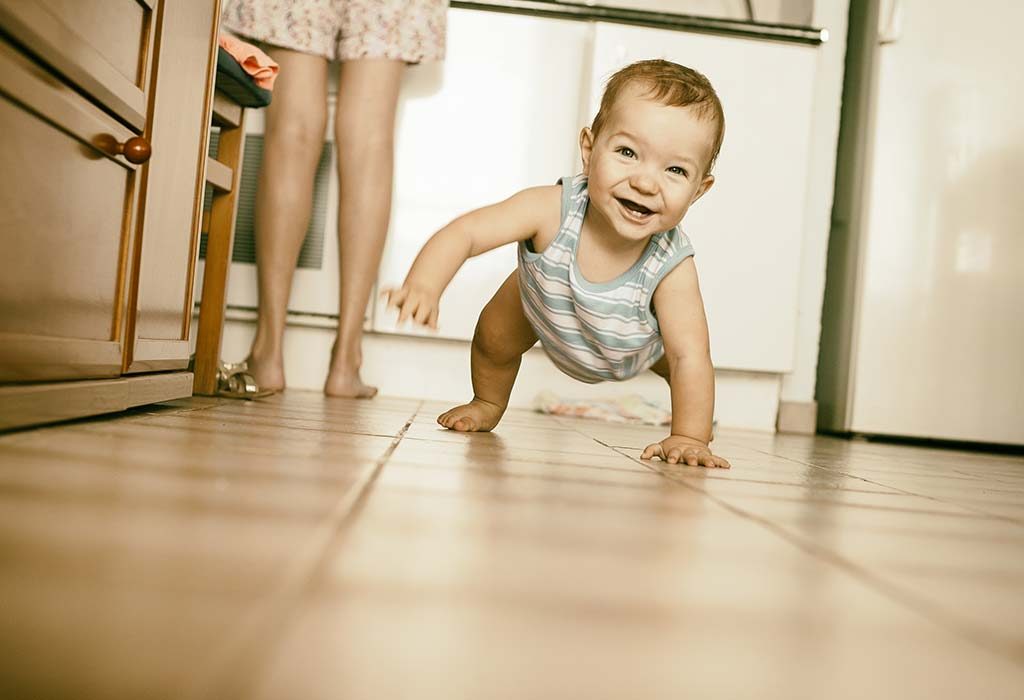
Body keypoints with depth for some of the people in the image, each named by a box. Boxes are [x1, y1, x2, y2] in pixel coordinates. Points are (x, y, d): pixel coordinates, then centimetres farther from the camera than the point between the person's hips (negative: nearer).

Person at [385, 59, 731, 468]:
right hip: (543, 304, 0)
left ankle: (702, 430, 32)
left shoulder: (672, 268, -41)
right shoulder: (552, 209, -42)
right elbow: (465, 232, -43)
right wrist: (424, 286, -61)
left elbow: (690, 356, -35)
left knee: (682, 366, -5)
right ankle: (488, 405, 34)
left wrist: (689, 439, -40)